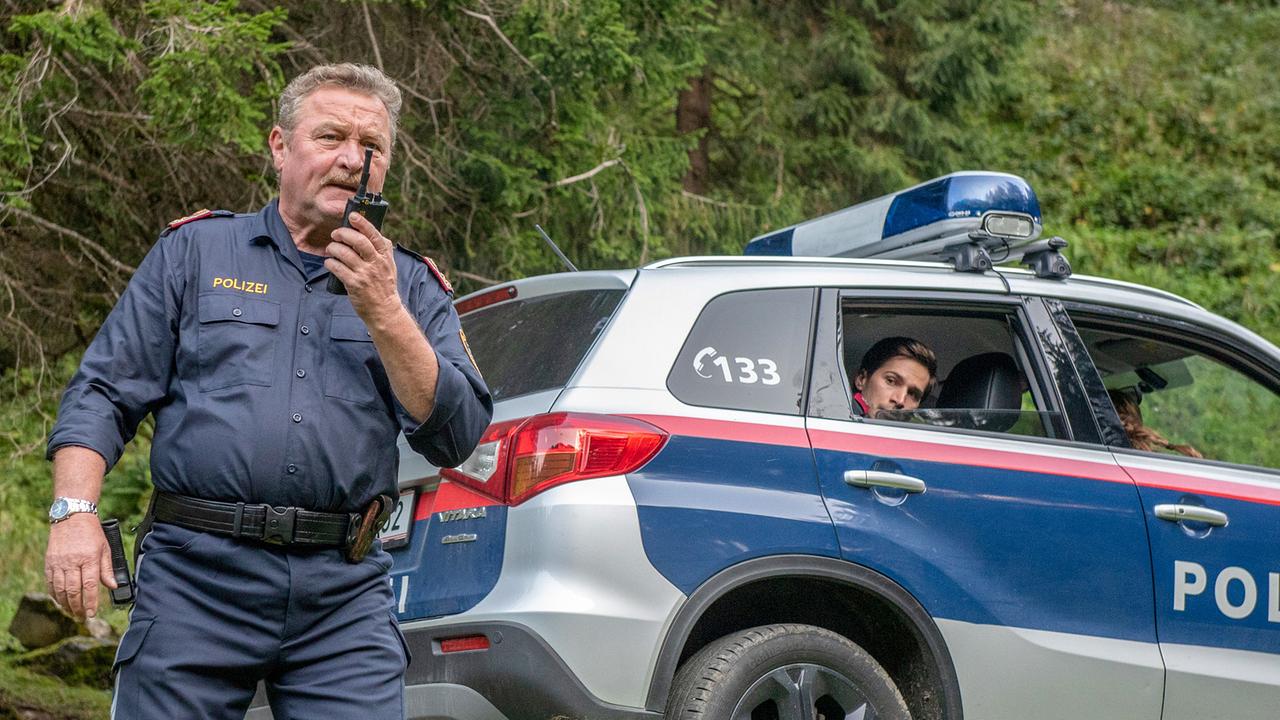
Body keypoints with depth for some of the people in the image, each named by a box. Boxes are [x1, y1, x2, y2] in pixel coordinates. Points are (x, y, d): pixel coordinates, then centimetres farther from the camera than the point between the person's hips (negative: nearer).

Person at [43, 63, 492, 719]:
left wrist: (382, 313, -9)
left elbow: (456, 437, 1)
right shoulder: (195, 252, 11)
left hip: (346, 595, 1)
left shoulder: (411, 287, 13)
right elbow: (101, 394, 7)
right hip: (197, 575, -1)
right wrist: (74, 512, -8)